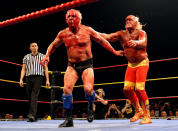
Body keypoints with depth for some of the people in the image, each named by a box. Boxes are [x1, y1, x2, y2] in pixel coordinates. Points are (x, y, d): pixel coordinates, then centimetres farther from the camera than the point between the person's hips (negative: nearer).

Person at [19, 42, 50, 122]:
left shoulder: (42, 56, 12)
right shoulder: (26, 57, 16)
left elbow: (46, 69, 9)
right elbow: (23, 69, 11)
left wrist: (47, 80, 1)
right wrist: (21, 79, -1)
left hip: (38, 77, -3)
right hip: (29, 78, 3)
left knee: (34, 96, -18)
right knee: (30, 97, 3)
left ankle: (32, 114, -26)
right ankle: (34, 117, 12)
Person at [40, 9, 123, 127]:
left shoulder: (87, 30, -3)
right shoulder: (63, 34, 4)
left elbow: (102, 41, 7)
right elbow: (53, 45, 20)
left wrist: (114, 52, 10)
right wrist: (47, 56, 4)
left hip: (86, 64, -2)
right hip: (72, 66, 3)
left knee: (88, 89, -20)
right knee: (67, 89, -15)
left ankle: (90, 108, 16)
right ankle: (68, 119, -2)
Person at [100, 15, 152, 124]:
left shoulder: (141, 32, -11)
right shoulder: (122, 34, 3)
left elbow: (143, 43, -33)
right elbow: (107, 37, -6)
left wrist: (136, 43, -55)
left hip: (142, 63, -5)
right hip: (131, 65, 6)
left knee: (139, 89, -17)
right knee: (127, 89, -2)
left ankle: (147, 116, -6)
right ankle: (139, 111, 17)